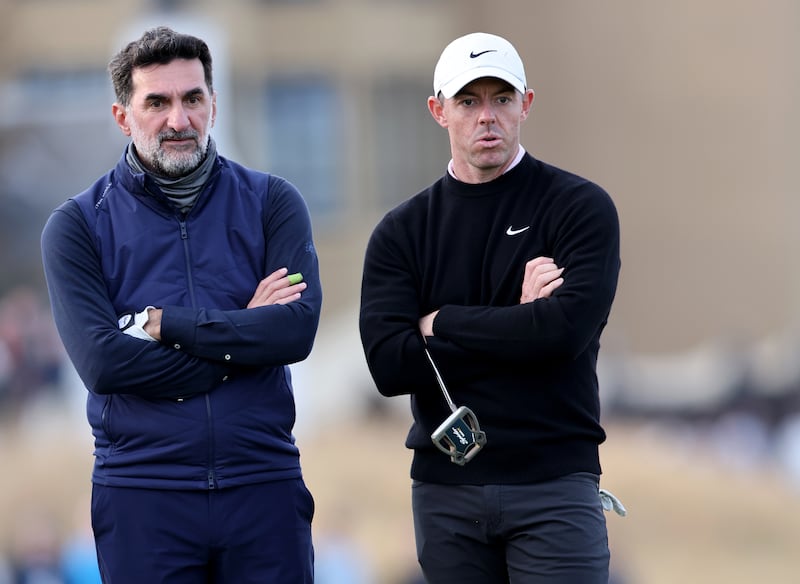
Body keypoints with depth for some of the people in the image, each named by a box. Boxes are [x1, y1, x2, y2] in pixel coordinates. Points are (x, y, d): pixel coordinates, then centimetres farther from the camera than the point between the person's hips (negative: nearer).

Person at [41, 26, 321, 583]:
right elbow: (102, 362, -12)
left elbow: (298, 328, -10)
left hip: (265, 486, 1)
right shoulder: (79, 225, 2)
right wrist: (243, 334, -10)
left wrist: (161, 323, -12)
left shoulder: (271, 202, 6)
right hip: (142, 490, -1)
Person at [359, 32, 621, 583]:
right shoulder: (402, 231, 8)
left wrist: (440, 324, -7)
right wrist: (517, 322, -10)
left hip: (553, 481, -3)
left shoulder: (580, 206, -1)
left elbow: (569, 328, -17)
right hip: (444, 489, 3)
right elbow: (389, 364, -6)